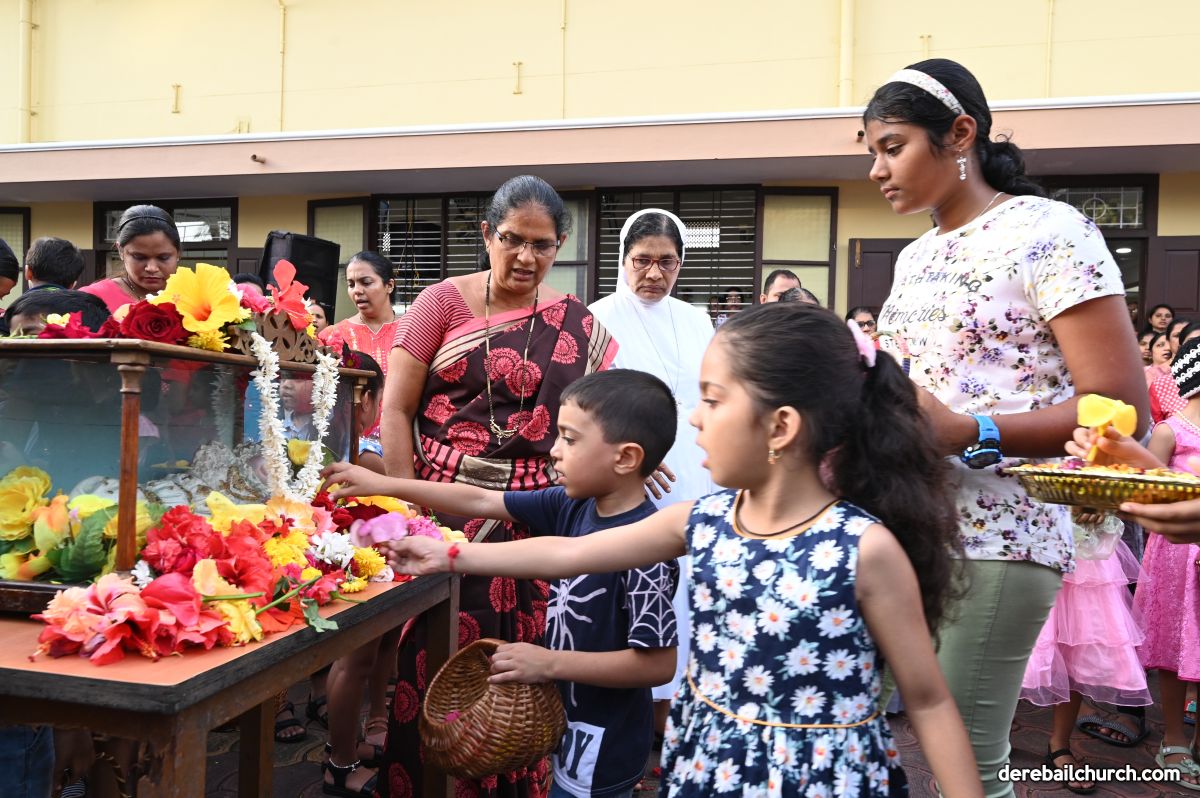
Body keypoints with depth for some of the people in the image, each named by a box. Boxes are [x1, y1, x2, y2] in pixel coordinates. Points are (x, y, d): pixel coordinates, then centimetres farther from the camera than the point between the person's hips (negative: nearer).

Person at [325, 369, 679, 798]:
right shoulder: (572, 506, -6)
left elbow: (660, 663, -27)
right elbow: (479, 501, 0)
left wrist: (550, 662, -25)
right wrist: (385, 486, 0)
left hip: (602, 745, -7)